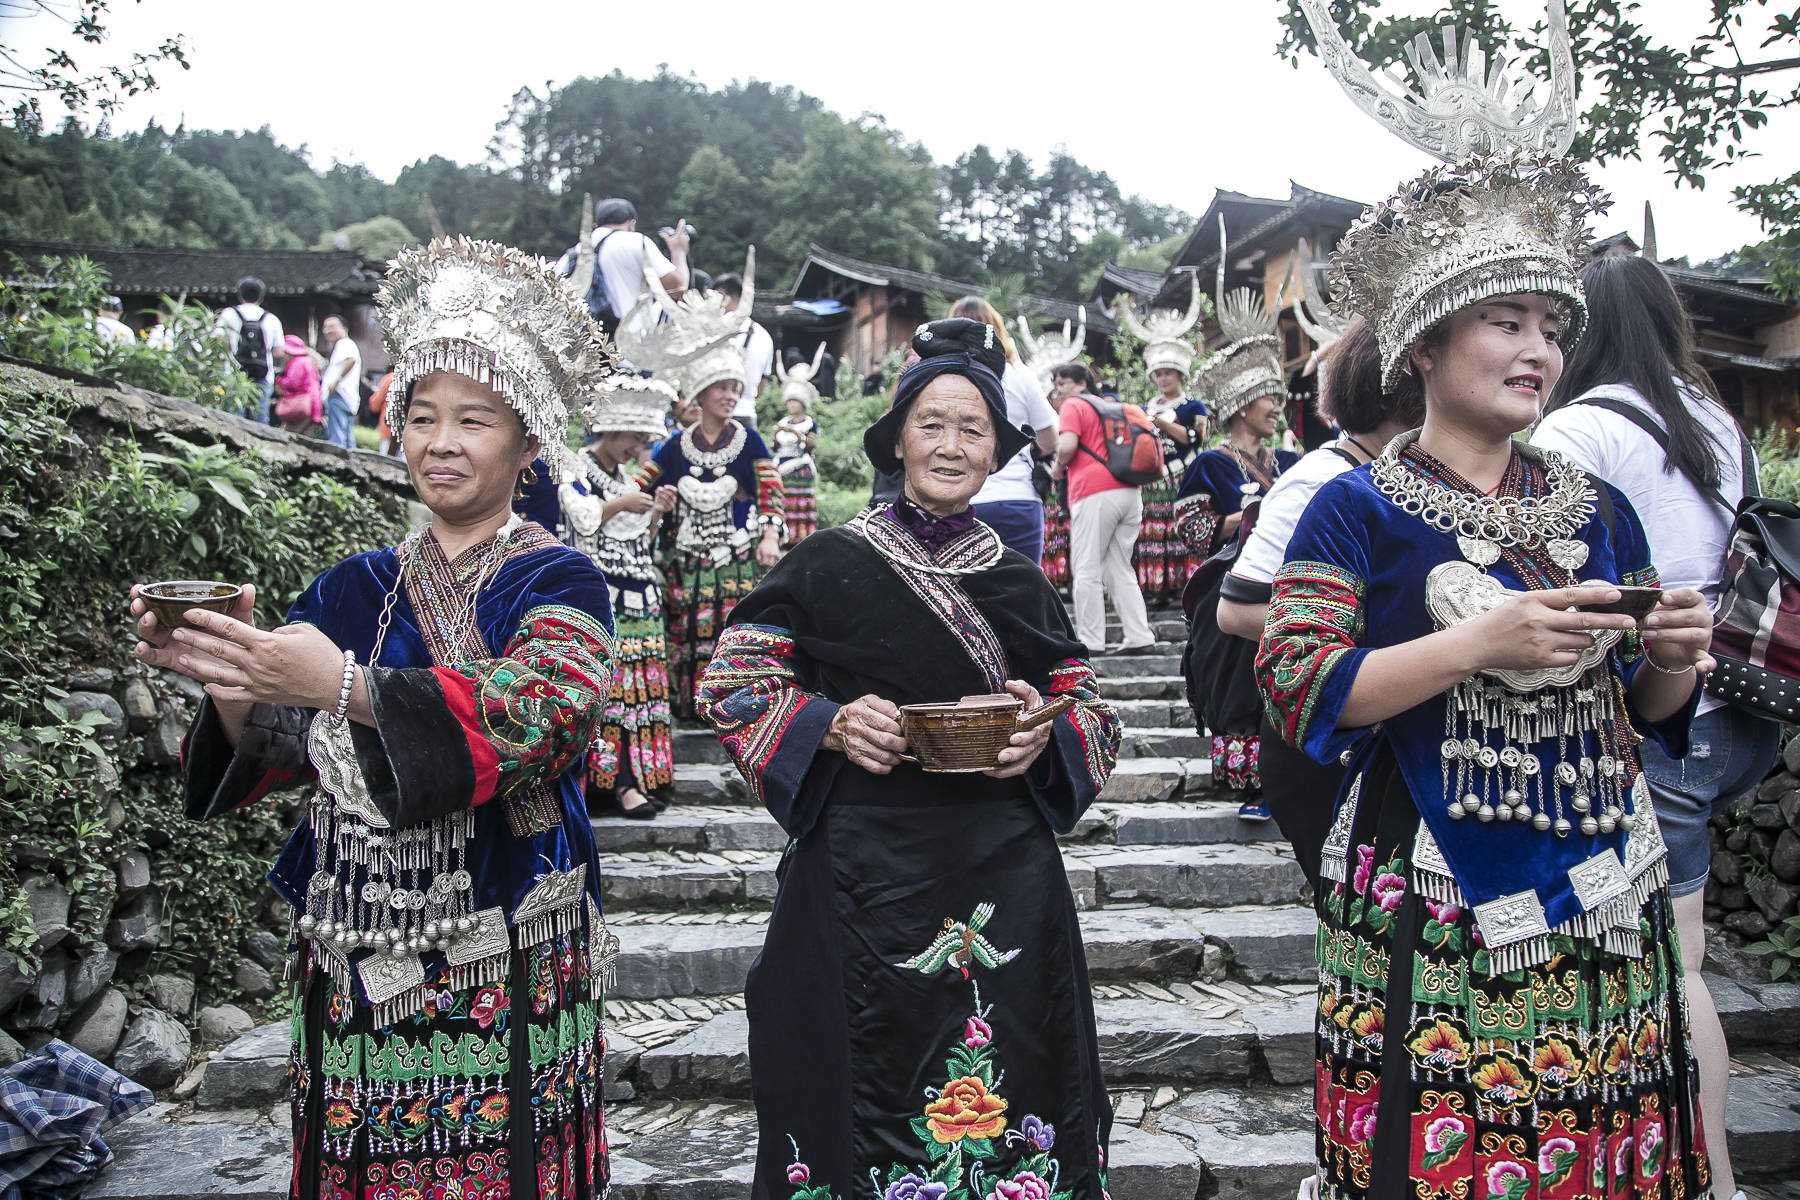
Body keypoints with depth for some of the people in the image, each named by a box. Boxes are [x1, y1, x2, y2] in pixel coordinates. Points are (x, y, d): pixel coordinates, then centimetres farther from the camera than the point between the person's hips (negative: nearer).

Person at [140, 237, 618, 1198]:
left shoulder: (556, 583, -4)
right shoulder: (356, 588, 9)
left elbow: (535, 714, -24)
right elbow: (272, 756, 6)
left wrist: (343, 685, -32)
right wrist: (222, 680, -15)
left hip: (503, 954, -4)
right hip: (357, 947, 4)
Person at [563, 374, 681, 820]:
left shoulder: (627, 479, 20)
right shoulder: (577, 473, 1)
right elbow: (581, 520, -10)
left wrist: (655, 514, 5)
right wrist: (619, 505, -13)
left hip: (639, 594, 7)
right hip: (598, 596, -7)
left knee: (640, 682, 3)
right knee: (610, 682, -12)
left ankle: (640, 778, 6)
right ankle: (621, 782, -12)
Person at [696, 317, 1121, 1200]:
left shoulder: (1020, 584, 8)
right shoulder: (832, 563, -1)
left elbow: (1092, 707, 14)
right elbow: (730, 680, 1)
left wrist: (1047, 738, -7)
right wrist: (830, 725, -14)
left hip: (1004, 880, 3)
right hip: (866, 876, -2)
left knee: (1003, 1083, 9)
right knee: (866, 1084, 5)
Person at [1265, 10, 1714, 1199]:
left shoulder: (1598, 509, 11)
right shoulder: (1360, 508, -5)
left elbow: (1642, 716, 19)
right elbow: (1297, 690, -14)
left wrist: (1672, 666, -4)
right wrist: (1478, 642, -20)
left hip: (1600, 907, 5)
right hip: (1432, 917, -4)